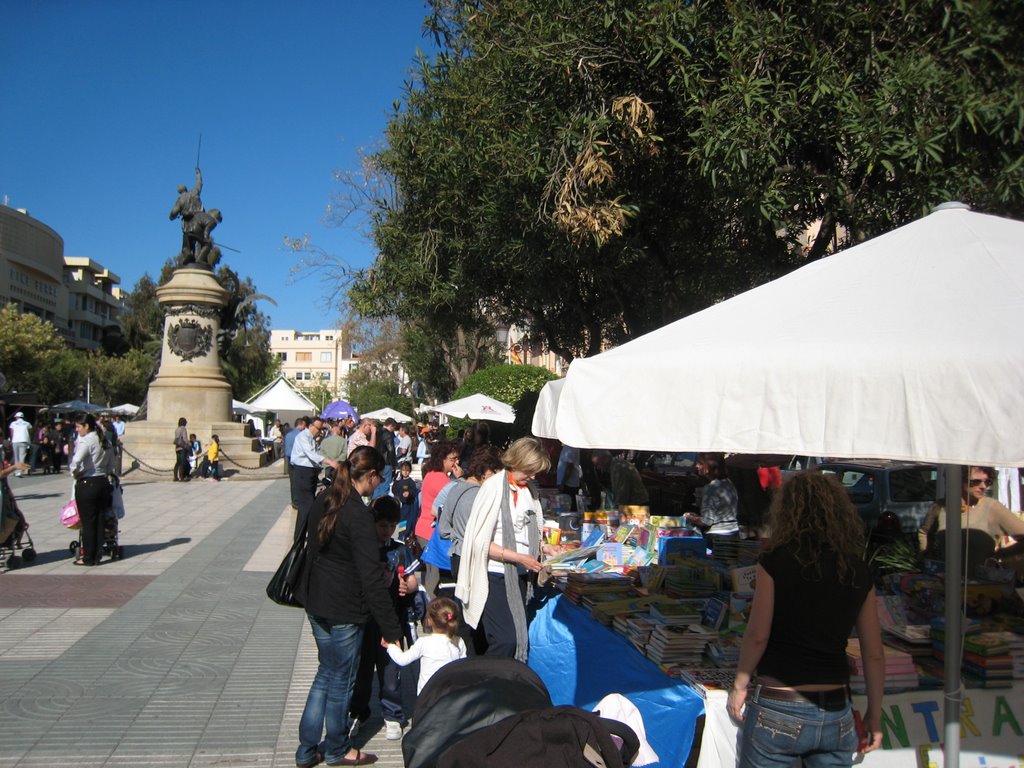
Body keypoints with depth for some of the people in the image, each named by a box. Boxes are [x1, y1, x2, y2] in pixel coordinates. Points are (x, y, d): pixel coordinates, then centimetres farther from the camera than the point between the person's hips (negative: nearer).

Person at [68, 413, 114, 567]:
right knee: (99, 521, 10)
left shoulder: (86, 441, -15)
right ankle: (97, 556, 17)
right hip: (102, 482, 7)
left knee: (88, 522, 2)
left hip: (86, 484, -7)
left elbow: (76, 462, -28)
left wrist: (74, 472, -10)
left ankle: (88, 557, 10)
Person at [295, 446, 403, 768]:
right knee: (340, 681, 11)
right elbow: (372, 578, -23)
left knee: (327, 673, 21)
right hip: (343, 610, -8)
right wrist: (391, 628, -17)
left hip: (317, 602, 8)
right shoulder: (359, 515, -23)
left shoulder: (323, 501, 3)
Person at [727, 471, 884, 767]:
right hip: (836, 712, 4)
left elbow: (757, 635, -11)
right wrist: (875, 713, 16)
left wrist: (740, 685, 3)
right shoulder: (859, 572, 2)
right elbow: (874, 653, 6)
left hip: (778, 710, -4)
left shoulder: (776, 562, -10)